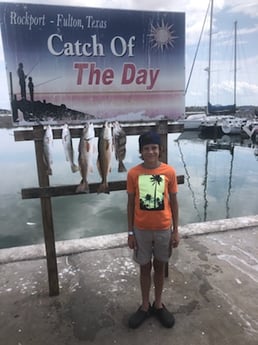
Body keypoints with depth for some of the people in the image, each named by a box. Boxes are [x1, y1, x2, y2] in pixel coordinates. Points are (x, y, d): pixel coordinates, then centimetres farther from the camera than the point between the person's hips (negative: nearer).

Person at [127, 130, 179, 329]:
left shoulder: (169, 172, -8)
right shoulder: (133, 173, -9)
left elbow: (173, 202, -1)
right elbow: (131, 204, -2)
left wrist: (176, 230, -1)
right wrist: (130, 232, -2)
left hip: (163, 229, 0)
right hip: (142, 229, 0)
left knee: (160, 266, 17)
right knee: (145, 267, 15)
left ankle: (158, 304, 38)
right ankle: (145, 306, 35)